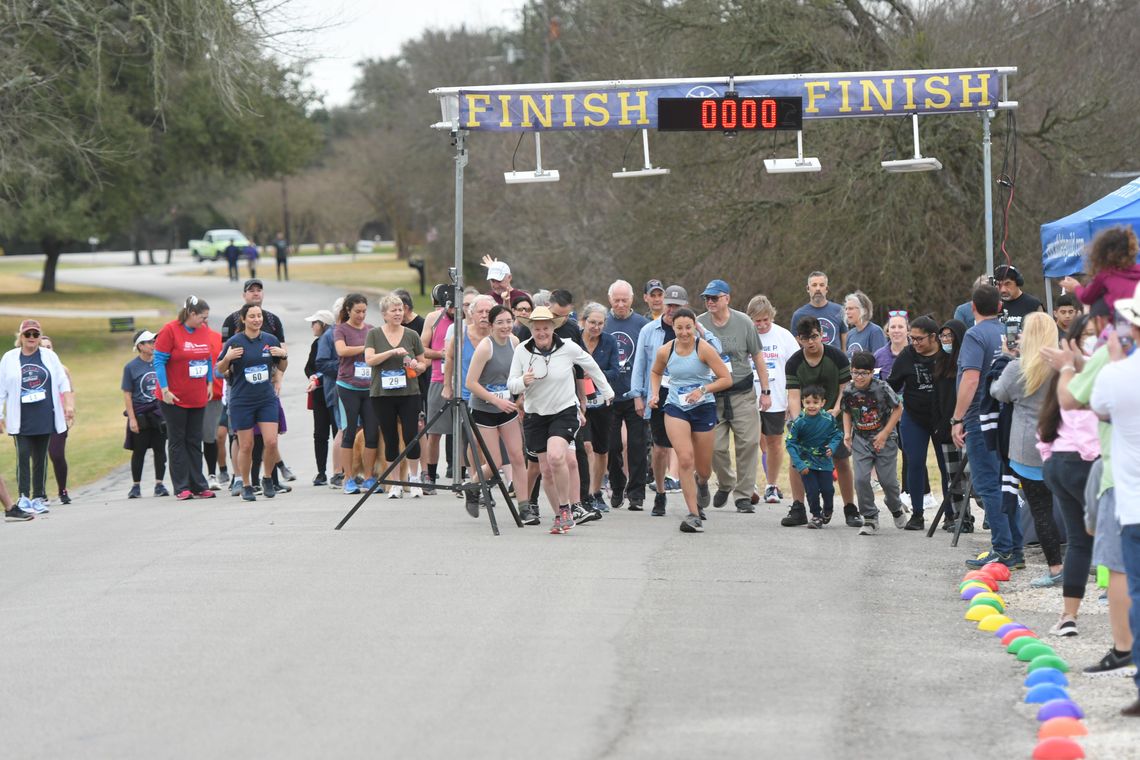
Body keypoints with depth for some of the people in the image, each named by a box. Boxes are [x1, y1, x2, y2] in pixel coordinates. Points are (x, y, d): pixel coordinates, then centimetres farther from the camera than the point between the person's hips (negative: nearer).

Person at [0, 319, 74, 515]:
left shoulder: (49, 356, 7)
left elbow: (63, 383, 9)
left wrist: (69, 405, -2)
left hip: (44, 417, 2)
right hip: (21, 419, -2)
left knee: (40, 457, 6)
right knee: (23, 455, -11)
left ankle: (38, 497, 11)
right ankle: (23, 497, -12)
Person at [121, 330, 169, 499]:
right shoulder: (131, 367, -3)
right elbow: (127, 395, -4)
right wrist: (132, 418, -11)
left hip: (159, 414, 3)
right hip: (140, 415, -3)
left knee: (160, 450, 3)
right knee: (139, 452, 4)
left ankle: (159, 484, 12)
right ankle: (136, 486, 14)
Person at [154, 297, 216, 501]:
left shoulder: (202, 331, 6)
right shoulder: (170, 330, -12)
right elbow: (159, 360, -13)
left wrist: (210, 383, 11)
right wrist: (164, 390, -17)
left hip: (198, 398, 6)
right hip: (175, 398, -6)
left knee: (195, 442, 8)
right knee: (177, 442, 1)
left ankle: (199, 486, 11)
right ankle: (182, 488, 2)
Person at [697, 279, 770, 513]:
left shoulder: (743, 322, 0)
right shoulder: (699, 325, -1)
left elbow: (757, 357, 6)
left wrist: (765, 391, 4)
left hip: (743, 393, 0)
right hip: (712, 395, 0)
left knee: (748, 444, -5)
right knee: (716, 446, -2)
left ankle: (743, 495, 3)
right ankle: (725, 484, 25)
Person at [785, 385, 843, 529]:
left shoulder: (828, 419, -9)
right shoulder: (799, 422, -14)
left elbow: (837, 435, 5)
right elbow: (790, 443, -12)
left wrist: (832, 446, -17)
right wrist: (799, 464, -19)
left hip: (824, 462, 1)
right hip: (807, 462, -1)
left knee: (827, 489, 0)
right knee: (812, 490, -6)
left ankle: (827, 511, 32)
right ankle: (816, 516, 17)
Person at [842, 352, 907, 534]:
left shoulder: (882, 388, -17)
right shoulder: (848, 391, -6)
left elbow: (898, 409, -7)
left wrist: (884, 434, -12)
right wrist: (847, 433, -3)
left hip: (884, 439, -2)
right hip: (861, 440, 2)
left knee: (888, 480, 0)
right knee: (861, 479, -12)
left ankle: (896, 509, 32)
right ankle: (870, 518, 2)